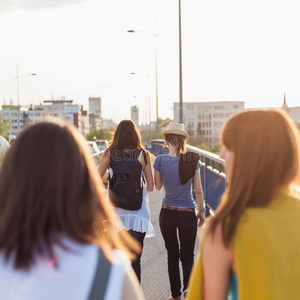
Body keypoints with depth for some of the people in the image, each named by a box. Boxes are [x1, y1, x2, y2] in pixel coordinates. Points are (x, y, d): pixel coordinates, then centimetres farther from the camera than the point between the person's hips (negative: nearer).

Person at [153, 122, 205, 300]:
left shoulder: (160, 161, -8)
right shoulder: (192, 160, -8)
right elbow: (198, 190, -2)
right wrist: (202, 211, 9)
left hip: (167, 213, 1)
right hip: (188, 214, -1)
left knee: (172, 255, 16)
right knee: (188, 256, 12)